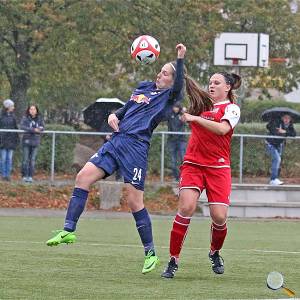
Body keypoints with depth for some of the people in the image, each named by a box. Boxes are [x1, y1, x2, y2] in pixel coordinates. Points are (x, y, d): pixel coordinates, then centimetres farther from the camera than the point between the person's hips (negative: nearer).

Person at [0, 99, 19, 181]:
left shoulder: (12, 116, 10)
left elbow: (15, 127, 14)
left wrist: (17, 139, 9)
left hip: (11, 140, 4)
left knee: (9, 158, 3)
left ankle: (8, 175, 7)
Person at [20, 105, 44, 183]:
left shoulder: (39, 118, 7)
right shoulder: (25, 118, -2)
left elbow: (42, 127, 4)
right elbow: (22, 126, -15)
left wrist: (39, 129, -20)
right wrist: (33, 129, -21)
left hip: (35, 141, 3)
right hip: (27, 140, -3)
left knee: (33, 159, 2)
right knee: (25, 159, -3)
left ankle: (30, 176, 7)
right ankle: (25, 176, 2)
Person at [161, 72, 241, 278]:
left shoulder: (231, 108, 0)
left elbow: (222, 128, -18)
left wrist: (195, 118, -20)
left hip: (218, 168, -2)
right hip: (193, 164, 2)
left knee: (219, 217, -9)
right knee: (186, 207, -18)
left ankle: (215, 253, 24)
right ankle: (173, 261, -12)